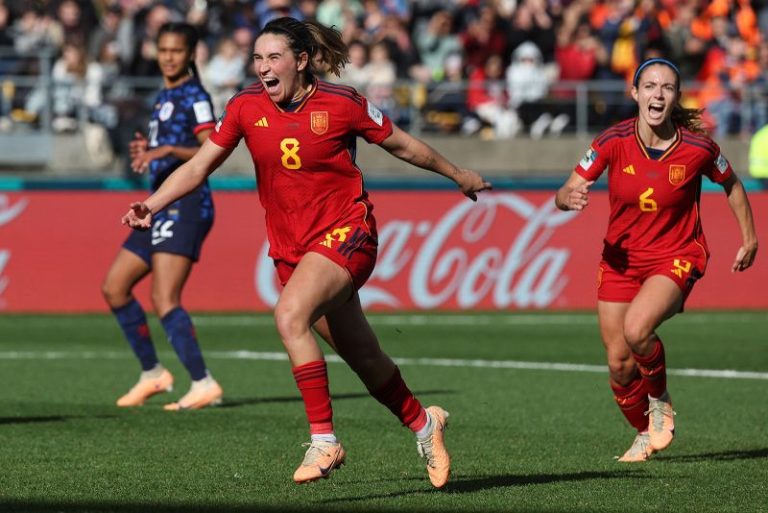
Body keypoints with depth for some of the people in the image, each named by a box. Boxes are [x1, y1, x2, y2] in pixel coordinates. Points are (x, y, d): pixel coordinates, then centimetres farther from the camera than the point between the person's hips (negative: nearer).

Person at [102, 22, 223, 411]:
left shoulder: (194, 96, -8)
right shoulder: (163, 97, 19)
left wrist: (167, 150, -29)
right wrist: (146, 151, 10)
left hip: (185, 206, -10)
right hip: (161, 205, 10)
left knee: (164, 300, -18)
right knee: (114, 288, 11)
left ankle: (204, 384, -19)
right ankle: (152, 373, 17)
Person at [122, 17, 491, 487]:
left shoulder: (341, 104, -12)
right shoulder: (247, 107, -3)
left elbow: (403, 146, 2)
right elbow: (199, 166, 1)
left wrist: (459, 175, 14)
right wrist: (151, 204, -13)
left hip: (345, 232, -5)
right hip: (291, 248, 5)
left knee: (289, 315, -30)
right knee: (363, 358, 12)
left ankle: (324, 440, -22)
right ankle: (422, 423, 39)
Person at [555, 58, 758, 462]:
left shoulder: (697, 147, -15)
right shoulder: (614, 141, -13)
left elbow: (731, 185, 5)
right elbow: (565, 194, -12)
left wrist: (749, 238, 10)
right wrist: (568, 198, -35)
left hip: (676, 257, -3)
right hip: (620, 258, 3)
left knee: (636, 328, -30)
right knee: (619, 364, 4)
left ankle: (660, 402, 0)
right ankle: (645, 434, 32)